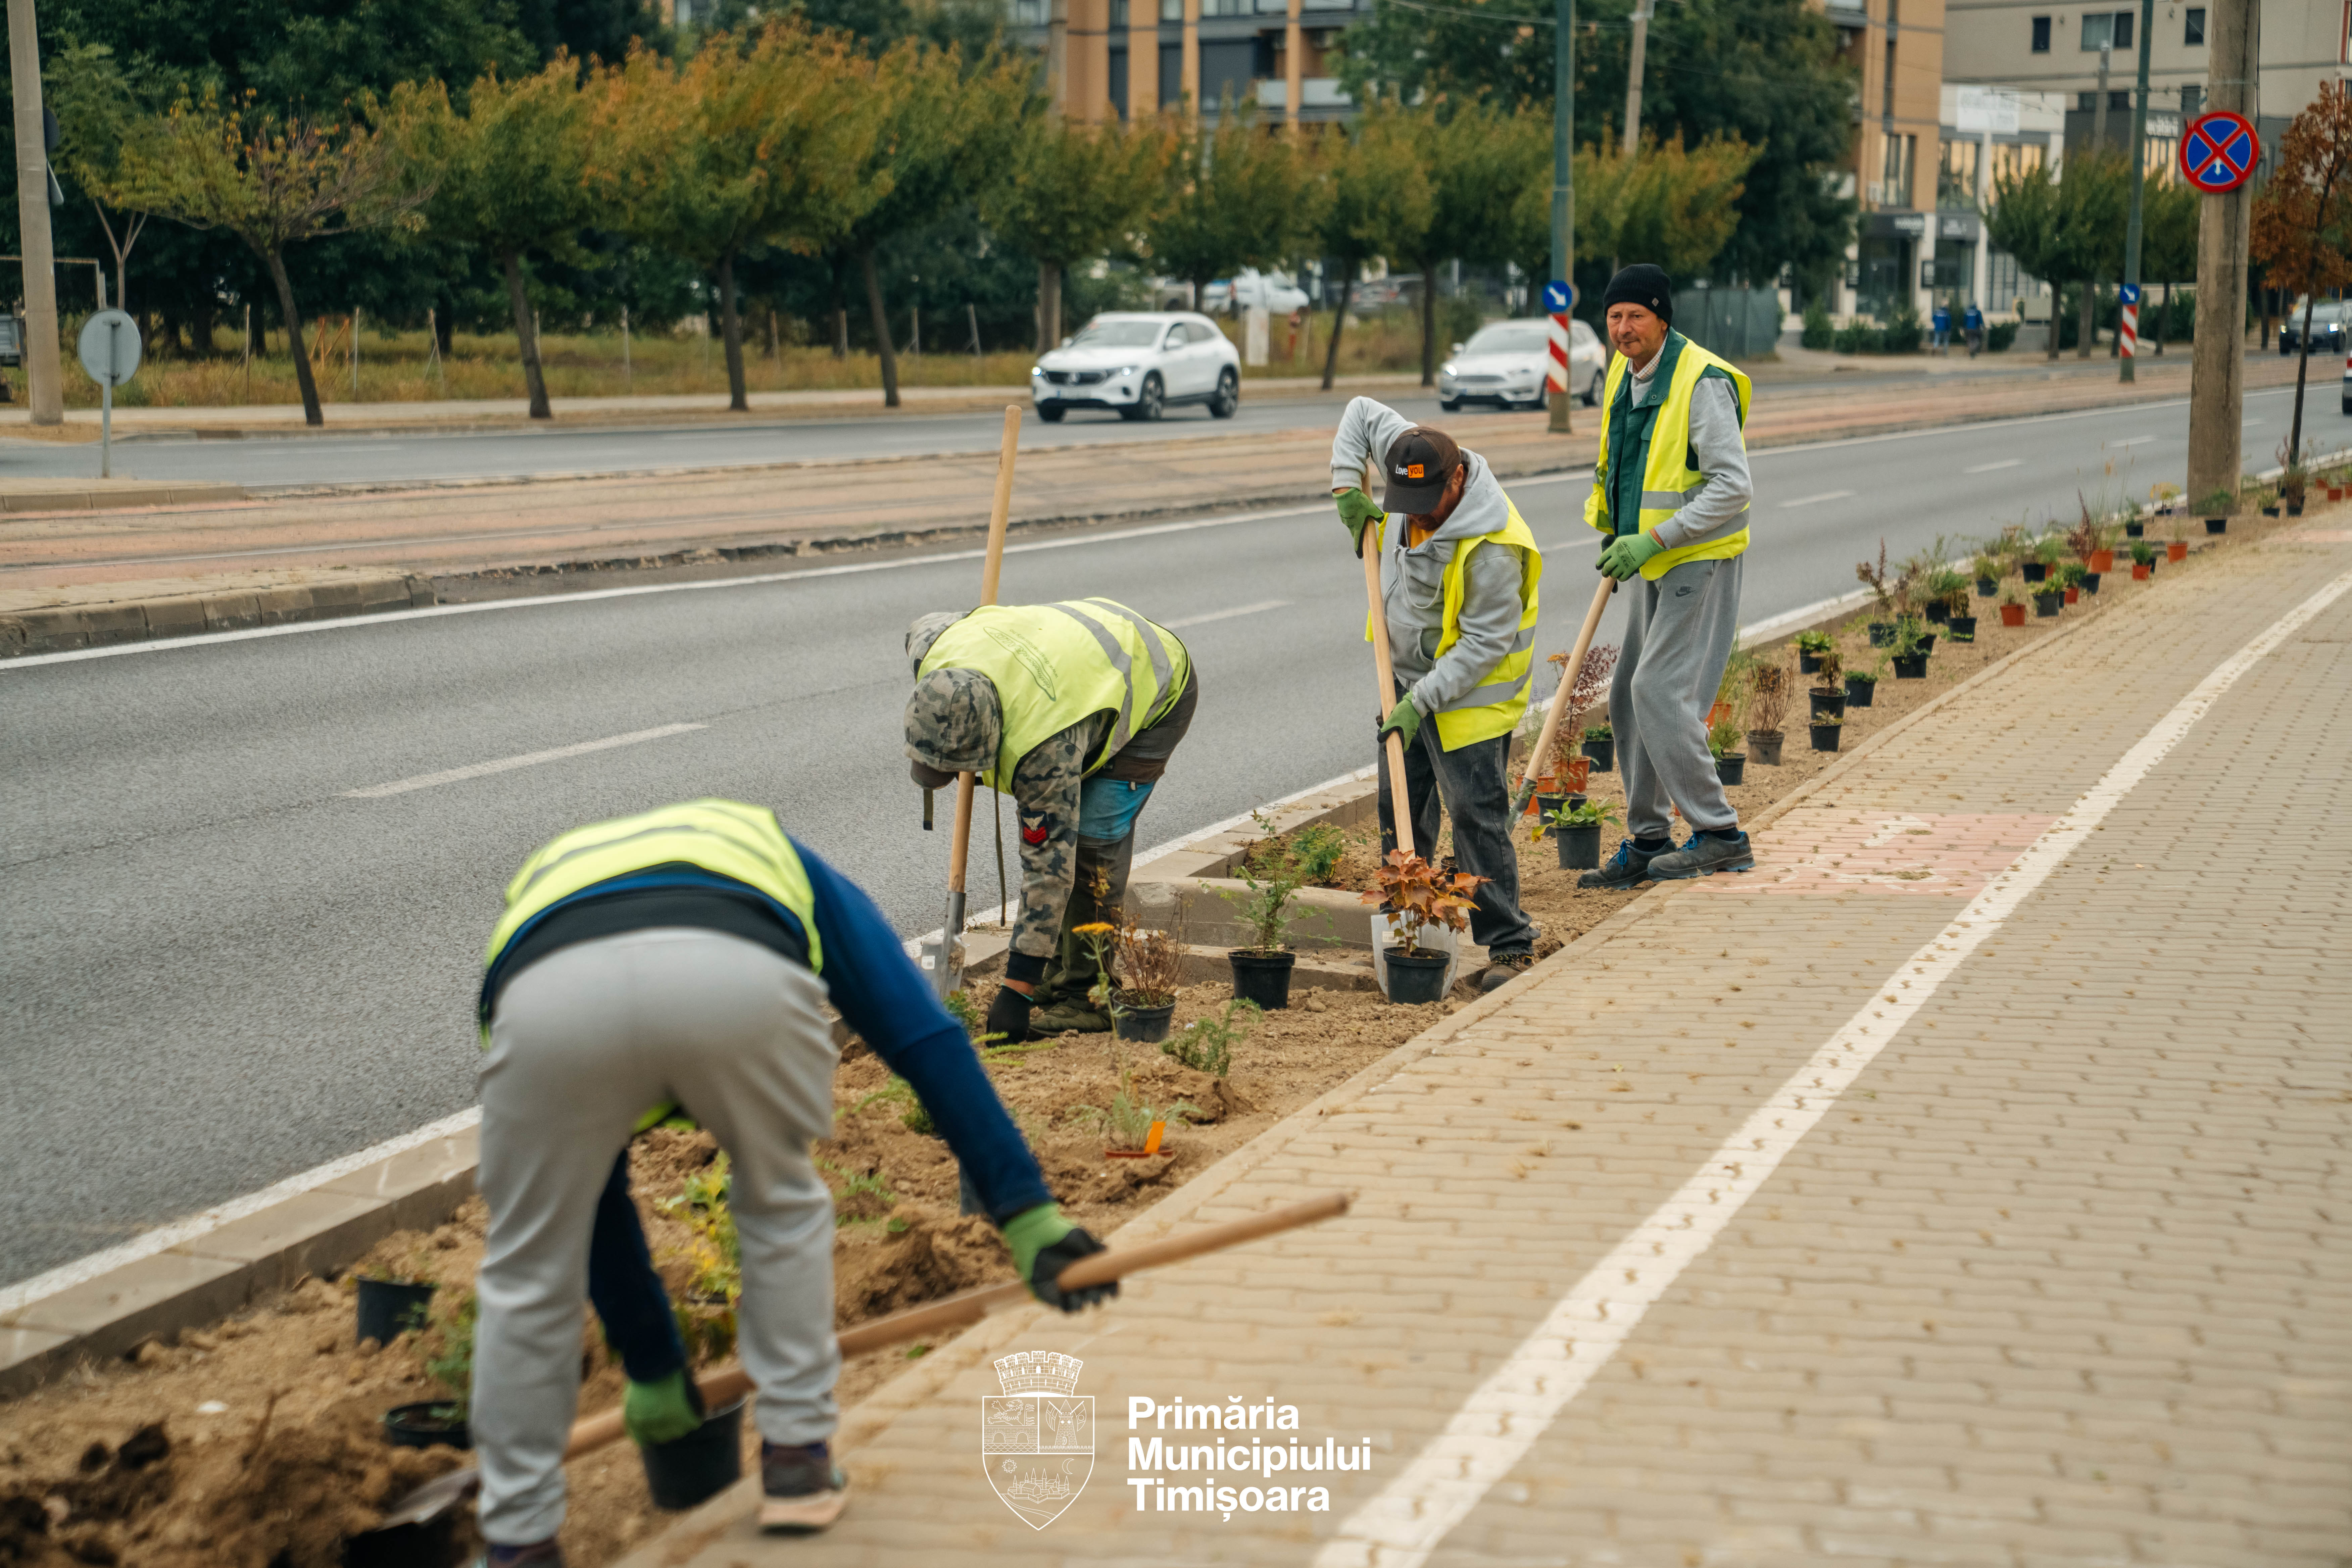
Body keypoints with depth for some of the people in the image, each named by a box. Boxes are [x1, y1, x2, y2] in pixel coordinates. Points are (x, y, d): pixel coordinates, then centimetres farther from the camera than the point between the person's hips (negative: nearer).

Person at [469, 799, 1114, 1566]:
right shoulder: (772, 853, 44)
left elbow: (597, 1207, 49)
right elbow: (926, 1038, 30)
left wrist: (653, 1367, 58)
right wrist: (1026, 1211, 28)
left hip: (548, 994, 1)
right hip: (742, 978, -1)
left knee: (529, 1271, 23)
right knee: (781, 1201, 30)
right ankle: (795, 1458, 34)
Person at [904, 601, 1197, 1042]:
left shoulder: (1044, 748, -43)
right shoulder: (934, 653, -27)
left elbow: (1049, 867, -37)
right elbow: (929, 624, 1)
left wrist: (1017, 989, -34)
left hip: (1158, 689, -8)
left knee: (1091, 838, -19)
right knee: (1045, 826, 3)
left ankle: (1087, 994, -11)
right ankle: (1058, 971, 14)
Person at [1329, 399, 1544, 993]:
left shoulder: (1492, 547, -30)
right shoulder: (1414, 466, -10)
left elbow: (1484, 645, -26)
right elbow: (1362, 412, 6)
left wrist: (1421, 702, -27)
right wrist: (1348, 492, -3)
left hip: (1471, 692, -8)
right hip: (1408, 674, 8)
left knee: (1477, 814, -11)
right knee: (1401, 807, 14)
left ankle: (1509, 944, -6)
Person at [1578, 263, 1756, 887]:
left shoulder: (1702, 382, -19)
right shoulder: (1624, 373, 9)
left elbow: (1733, 485, -23)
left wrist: (1651, 540, -24)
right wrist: (1617, 532, 14)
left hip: (1701, 561, -9)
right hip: (1653, 563, 9)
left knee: (1661, 691, -16)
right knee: (1629, 700, 10)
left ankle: (1719, 835, -8)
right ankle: (1647, 842, 21)